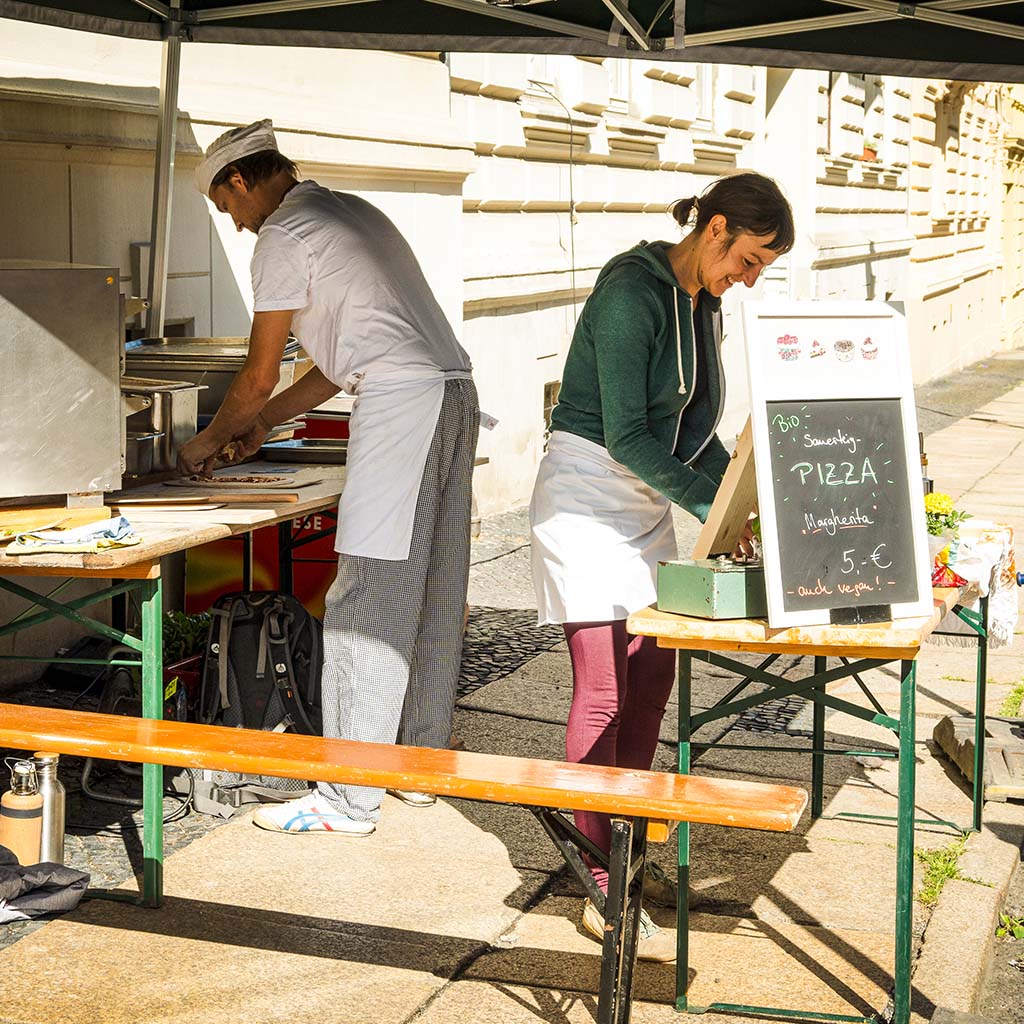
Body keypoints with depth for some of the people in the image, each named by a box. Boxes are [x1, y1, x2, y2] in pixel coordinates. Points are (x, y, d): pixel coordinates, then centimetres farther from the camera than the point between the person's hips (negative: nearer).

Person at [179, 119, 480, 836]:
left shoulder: (284, 238, -2)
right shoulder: (350, 212, 26)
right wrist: (261, 425, 33)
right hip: (454, 395, 10)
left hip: (400, 403, -10)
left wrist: (209, 441, 19)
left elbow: (259, 375, 1)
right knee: (434, 594, 13)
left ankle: (350, 798, -4)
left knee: (368, 604, -7)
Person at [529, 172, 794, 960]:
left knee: (652, 676, 8)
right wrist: (709, 506, -20)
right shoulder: (633, 293, -18)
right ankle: (605, 894, -2)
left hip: (648, 502, 9)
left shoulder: (703, 304, 9)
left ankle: (621, 851, 21)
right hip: (589, 495, -9)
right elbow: (624, 436, -21)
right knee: (603, 690, -8)